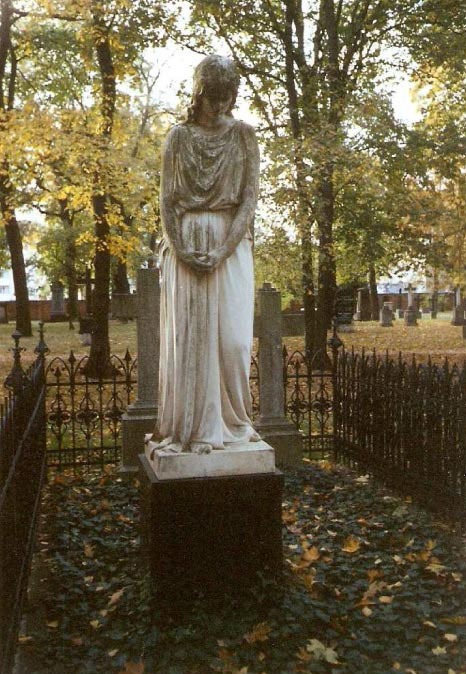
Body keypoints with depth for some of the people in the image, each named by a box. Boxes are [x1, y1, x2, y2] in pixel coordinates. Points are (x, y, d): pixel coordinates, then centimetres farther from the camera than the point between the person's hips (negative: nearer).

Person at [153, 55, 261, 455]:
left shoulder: (243, 136, 6)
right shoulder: (179, 137, 8)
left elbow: (250, 198, -2)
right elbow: (167, 200, 4)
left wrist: (222, 250, -13)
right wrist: (180, 249, -11)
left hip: (230, 246, 0)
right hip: (185, 246, 1)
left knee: (231, 337, -3)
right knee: (186, 336, 0)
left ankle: (230, 424, 10)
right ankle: (186, 426, 8)